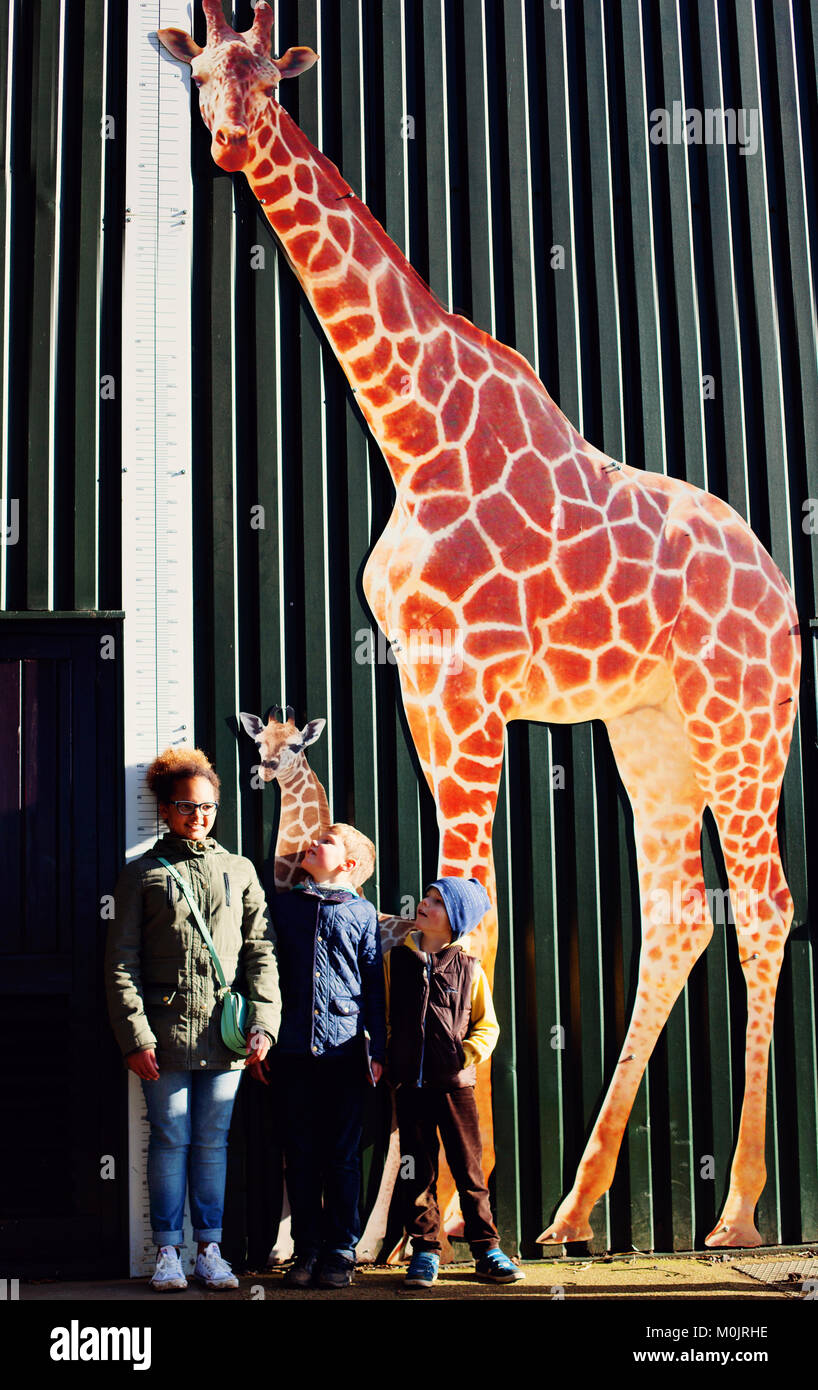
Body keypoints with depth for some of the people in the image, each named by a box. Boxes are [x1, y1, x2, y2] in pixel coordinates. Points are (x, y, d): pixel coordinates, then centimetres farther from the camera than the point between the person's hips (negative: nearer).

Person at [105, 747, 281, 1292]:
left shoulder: (239, 870, 13)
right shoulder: (141, 874, 6)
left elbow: (261, 951, 10)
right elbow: (122, 962, 2)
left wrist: (264, 1022, -1)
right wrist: (135, 1036, -7)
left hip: (224, 1035, 2)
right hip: (165, 1032, -2)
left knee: (213, 1142, 6)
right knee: (170, 1141, 2)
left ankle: (210, 1250, 13)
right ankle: (169, 1252, 11)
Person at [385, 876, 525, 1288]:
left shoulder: (469, 969, 3)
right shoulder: (396, 959, 6)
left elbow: (487, 1025, 9)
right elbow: (383, 1016, 12)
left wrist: (470, 1052, -7)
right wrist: (384, 1056, 1)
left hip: (455, 1082, -1)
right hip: (410, 1082, 1)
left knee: (469, 1168, 3)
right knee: (417, 1171, 6)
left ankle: (487, 1250, 11)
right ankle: (425, 1250, 15)